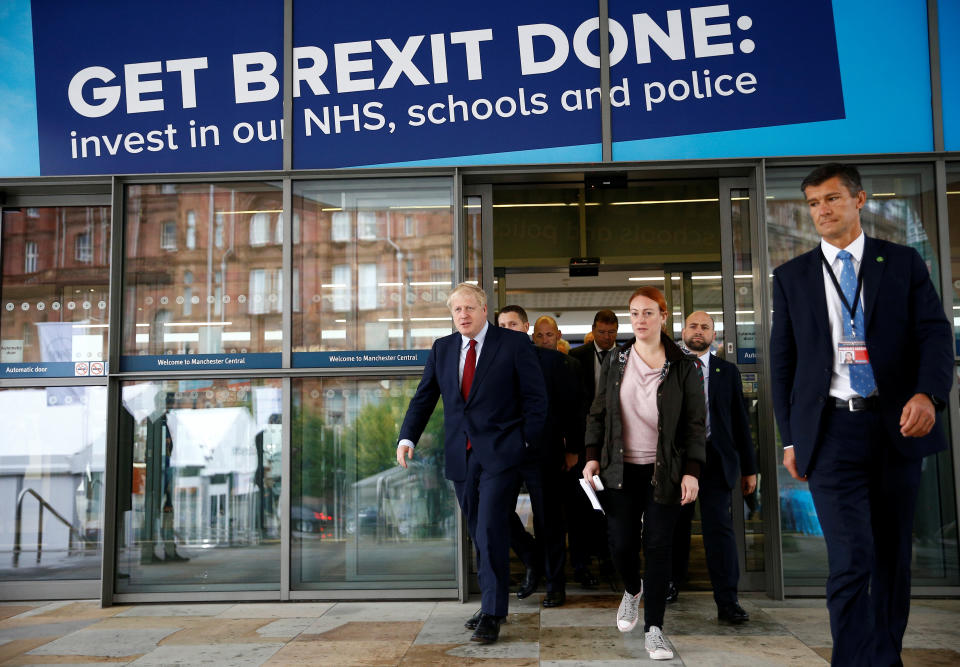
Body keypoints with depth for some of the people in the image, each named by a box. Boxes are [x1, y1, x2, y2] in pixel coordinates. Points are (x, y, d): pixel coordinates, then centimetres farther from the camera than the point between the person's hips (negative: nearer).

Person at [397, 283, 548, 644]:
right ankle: (492, 603, 25)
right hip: (460, 455, 5)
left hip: (500, 453, -5)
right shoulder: (442, 348, 11)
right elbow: (424, 397, 11)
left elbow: (535, 397, -1)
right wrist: (407, 437, -2)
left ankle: (492, 614, -1)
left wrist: (526, 442, -6)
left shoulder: (514, 344, -2)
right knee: (479, 534, 12)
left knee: (491, 531, -10)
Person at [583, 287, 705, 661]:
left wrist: (691, 471, -9)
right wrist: (593, 457, 0)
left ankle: (654, 630, 11)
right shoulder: (614, 363, 4)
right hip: (621, 469, 2)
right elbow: (598, 414, 9)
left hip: (664, 472, -2)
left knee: (658, 546, -1)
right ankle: (632, 590, 37)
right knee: (621, 544, 3)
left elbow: (694, 424, -3)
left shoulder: (684, 367, -3)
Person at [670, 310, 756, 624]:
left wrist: (749, 466, 6)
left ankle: (727, 602, -2)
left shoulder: (728, 371, 9)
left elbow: (740, 419, 8)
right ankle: (672, 582, 31)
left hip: (716, 459, 0)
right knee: (676, 525, 11)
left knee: (719, 527, -6)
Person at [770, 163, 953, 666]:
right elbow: (782, 360, 9)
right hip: (832, 429, -1)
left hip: (898, 426, 1)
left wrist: (928, 393, -22)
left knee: (893, 554, 12)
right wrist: (790, 438, 5)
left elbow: (934, 333, -2)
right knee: (852, 560, -10)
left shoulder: (903, 263, 8)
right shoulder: (791, 277, 8)